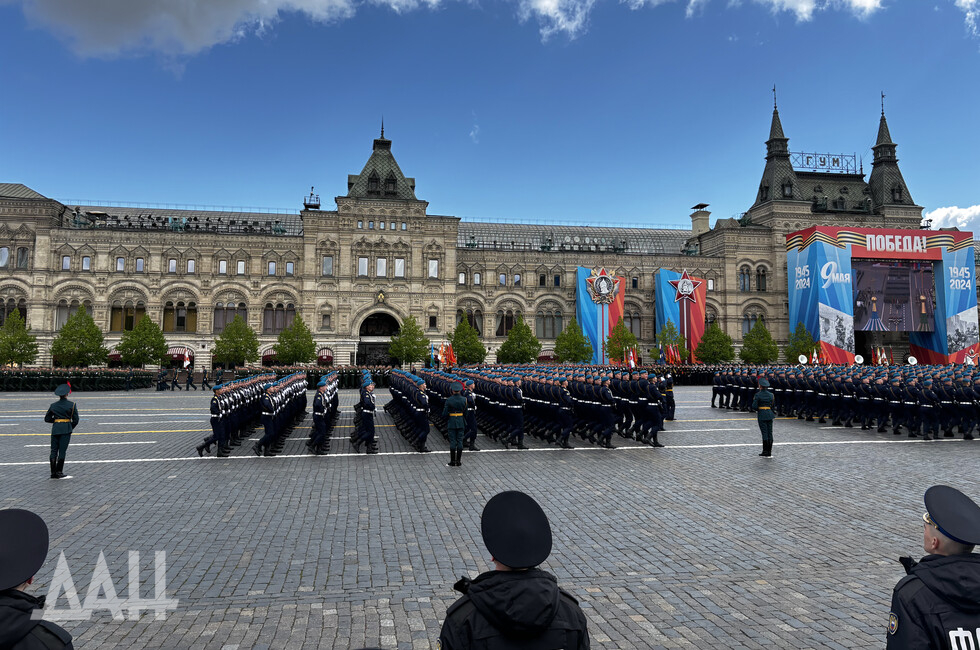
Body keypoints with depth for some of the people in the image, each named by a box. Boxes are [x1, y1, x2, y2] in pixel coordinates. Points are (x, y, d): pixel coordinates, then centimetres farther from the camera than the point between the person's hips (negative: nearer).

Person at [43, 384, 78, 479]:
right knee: (62, 450, -1)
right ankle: (59, 472, -1)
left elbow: (47, 419, 12)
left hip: (55, 429, 3)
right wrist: (71, 428, 11)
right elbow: (76, 420, -5)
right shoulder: (72, 405, -3)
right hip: (66, 429, -3)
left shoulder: (53, 405, 7)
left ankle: (53, 473, 10)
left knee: (54, 450, 8)